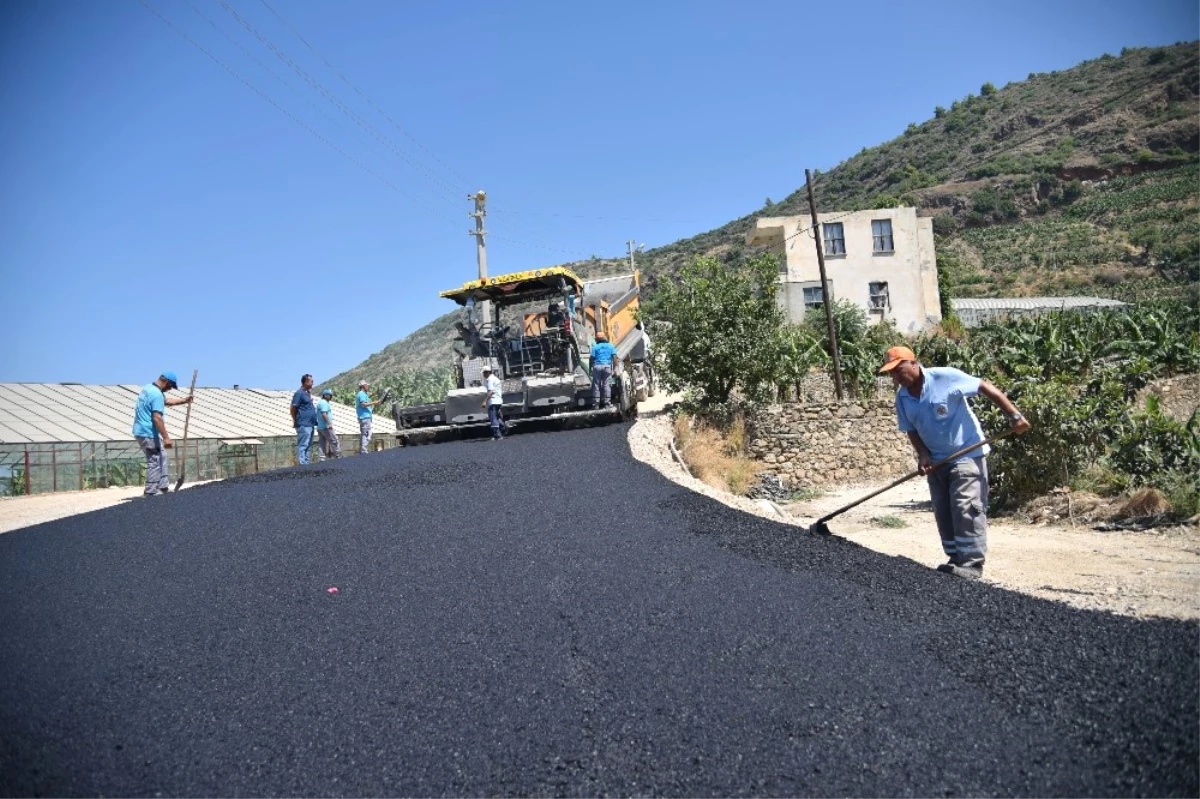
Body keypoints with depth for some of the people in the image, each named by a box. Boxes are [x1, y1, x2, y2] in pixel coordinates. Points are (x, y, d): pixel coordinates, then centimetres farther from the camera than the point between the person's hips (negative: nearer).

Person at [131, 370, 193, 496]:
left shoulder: (148, 388, 12)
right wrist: (166, 438, -25)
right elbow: (157, 418, -26)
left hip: (141, 431, 10)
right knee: (155, 462, -4)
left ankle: (163, 488, 20)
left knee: (162, 459, 15)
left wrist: (183, 400, 22)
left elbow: (166, 401, 28)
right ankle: (150, 493, 0)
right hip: (149, 434, -10)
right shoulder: (157, 394, -20)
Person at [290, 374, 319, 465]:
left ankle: (306, 463, 18)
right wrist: (295, 421, -7)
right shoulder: (299, 393, -10)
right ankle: (302, 464, -13)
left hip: (310, 424, 10)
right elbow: (293, 408, -12)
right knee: (303, 445, -11)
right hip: (303, 425, -10)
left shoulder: (307, 393, 18)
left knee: (308, 446, 12)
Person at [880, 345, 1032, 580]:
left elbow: (986, 387, -17)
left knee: (967, 509, -9)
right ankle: (956, 559, 20)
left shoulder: (945, 377, -20)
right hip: (937, 461, 7)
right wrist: (923, 454, -10)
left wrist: (1014, 415, -21)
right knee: (943, 513, 10)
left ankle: (972, 564, -4)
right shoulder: (902, 397, -2)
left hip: (967, 454, -7)